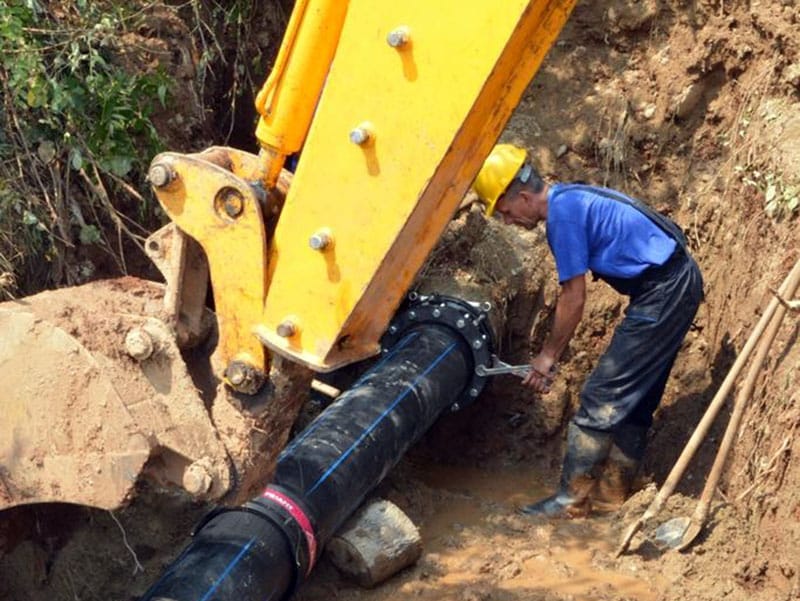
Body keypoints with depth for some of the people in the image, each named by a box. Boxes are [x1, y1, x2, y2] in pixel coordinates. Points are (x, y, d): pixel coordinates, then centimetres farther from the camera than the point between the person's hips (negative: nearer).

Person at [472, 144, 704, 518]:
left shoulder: (562, 214, -17)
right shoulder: (569, 199, 13)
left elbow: (573, 299, -13)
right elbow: (572, 292, 17)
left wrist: (548, 355, -1)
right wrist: (552, 349, 17)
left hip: (662, 292, -10)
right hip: (679, 280, 10)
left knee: (602, 397, -5)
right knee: (636, 396, 16)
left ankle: (571, 500, 3)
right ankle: (611, 490, 26)